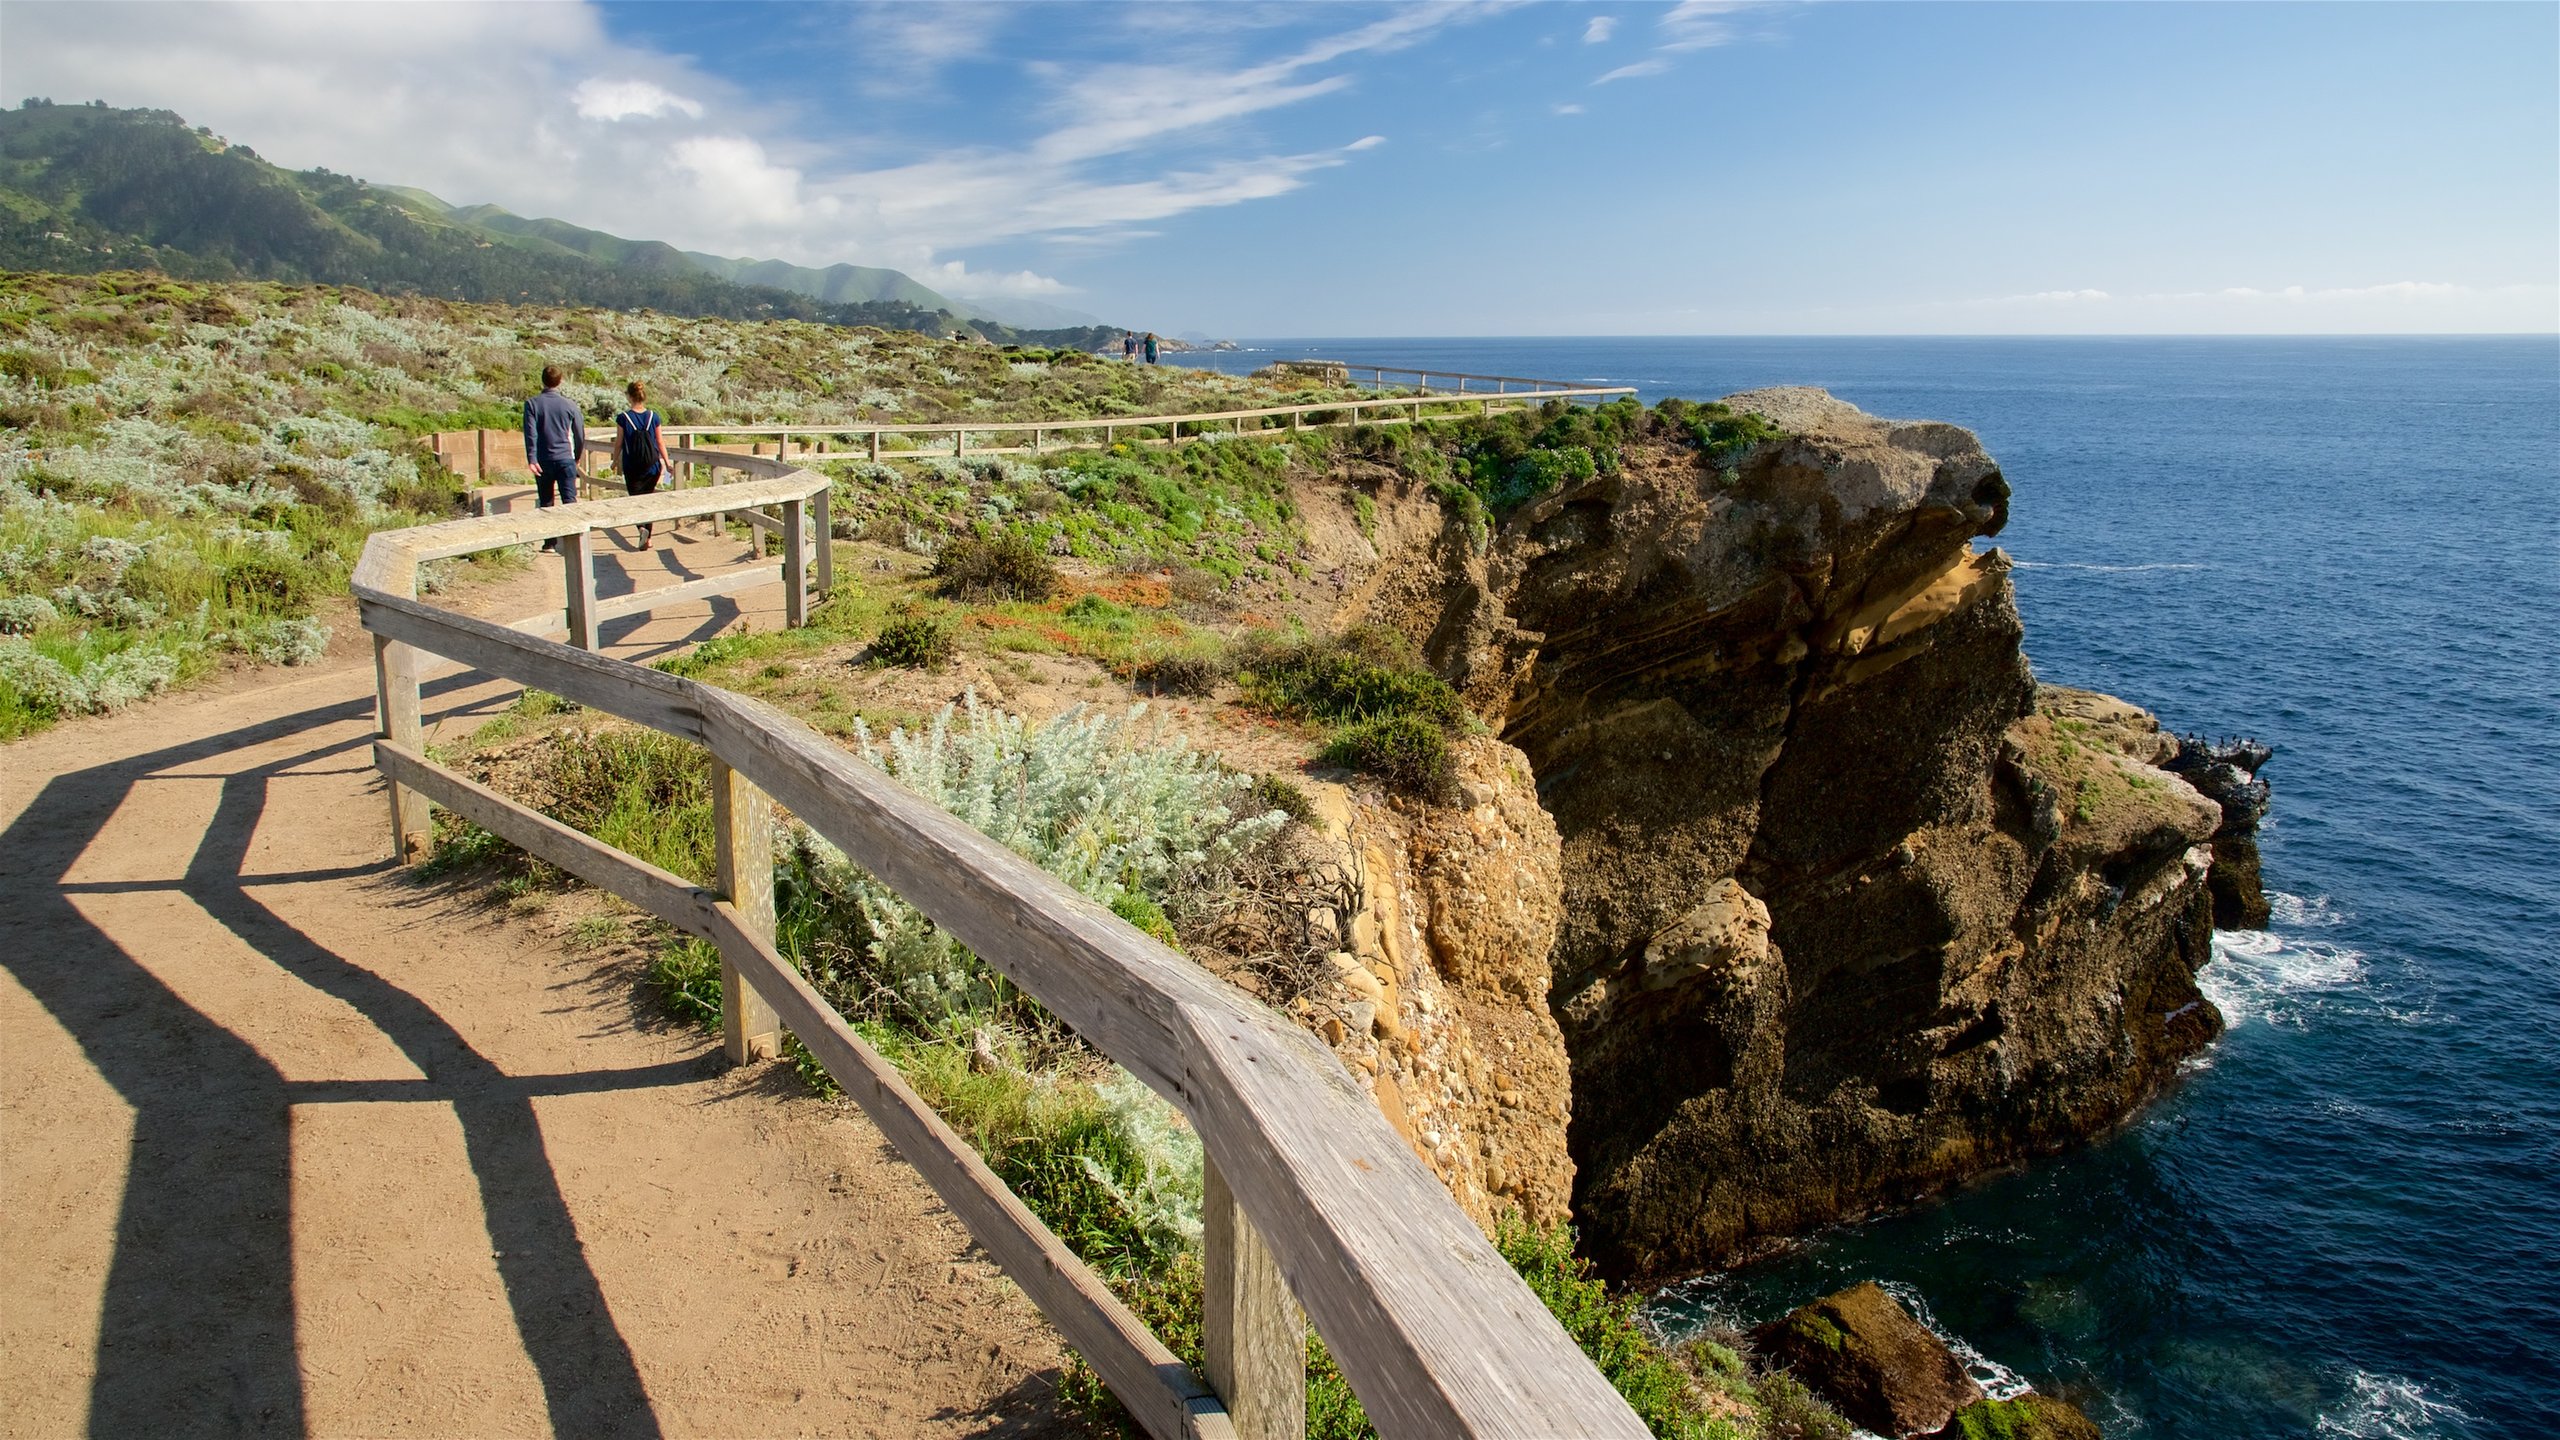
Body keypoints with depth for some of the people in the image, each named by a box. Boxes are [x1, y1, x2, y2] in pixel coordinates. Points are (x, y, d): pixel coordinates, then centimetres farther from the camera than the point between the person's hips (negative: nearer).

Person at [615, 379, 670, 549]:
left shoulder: (623, 418, -9)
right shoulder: (653, 416, -3)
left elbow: (618, 443, -1)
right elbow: (660, 442, 4)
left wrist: (615, 461, 16)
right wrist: (667, 463, 14)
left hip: (632, 467, -2)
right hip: (652, 466, 2)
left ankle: (642, 527, -23)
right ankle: (647, 539, 16)